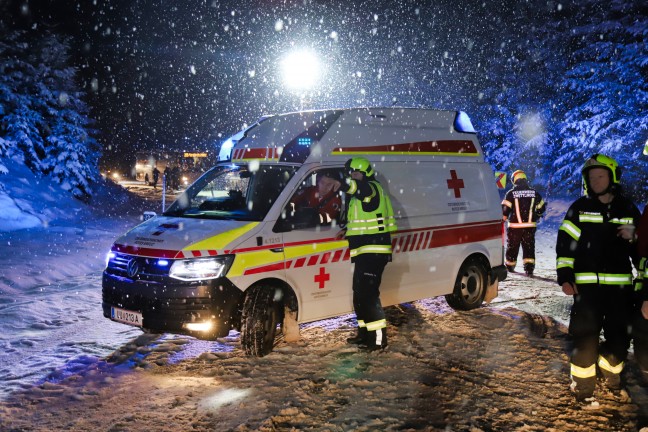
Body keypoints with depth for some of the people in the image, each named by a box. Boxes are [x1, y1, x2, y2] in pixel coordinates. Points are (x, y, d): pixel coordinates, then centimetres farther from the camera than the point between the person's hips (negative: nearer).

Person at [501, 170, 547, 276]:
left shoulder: (511, 193, -7)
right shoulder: (534, 193, 4)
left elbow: (505, 209, -10)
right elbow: (541, 207, 12)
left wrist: (503, 219, 6)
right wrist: (535, 217, 28)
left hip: (515, 226, -2)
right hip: (530, 226, 2)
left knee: (512, 247, 14)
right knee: (529, 247, 5)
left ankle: (510, 266, 28)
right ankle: (529, 268, -7)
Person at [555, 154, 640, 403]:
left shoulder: (628, 210, 9)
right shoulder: (580, 208, 2)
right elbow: (565, 244, -1)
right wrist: (565, 277, -9)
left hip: (620, 286, 3)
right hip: (587, 285, -3)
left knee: (620, 336, 10)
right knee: (586, 336, -5)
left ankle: (611, 373, 33)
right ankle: (582, 384, 9)